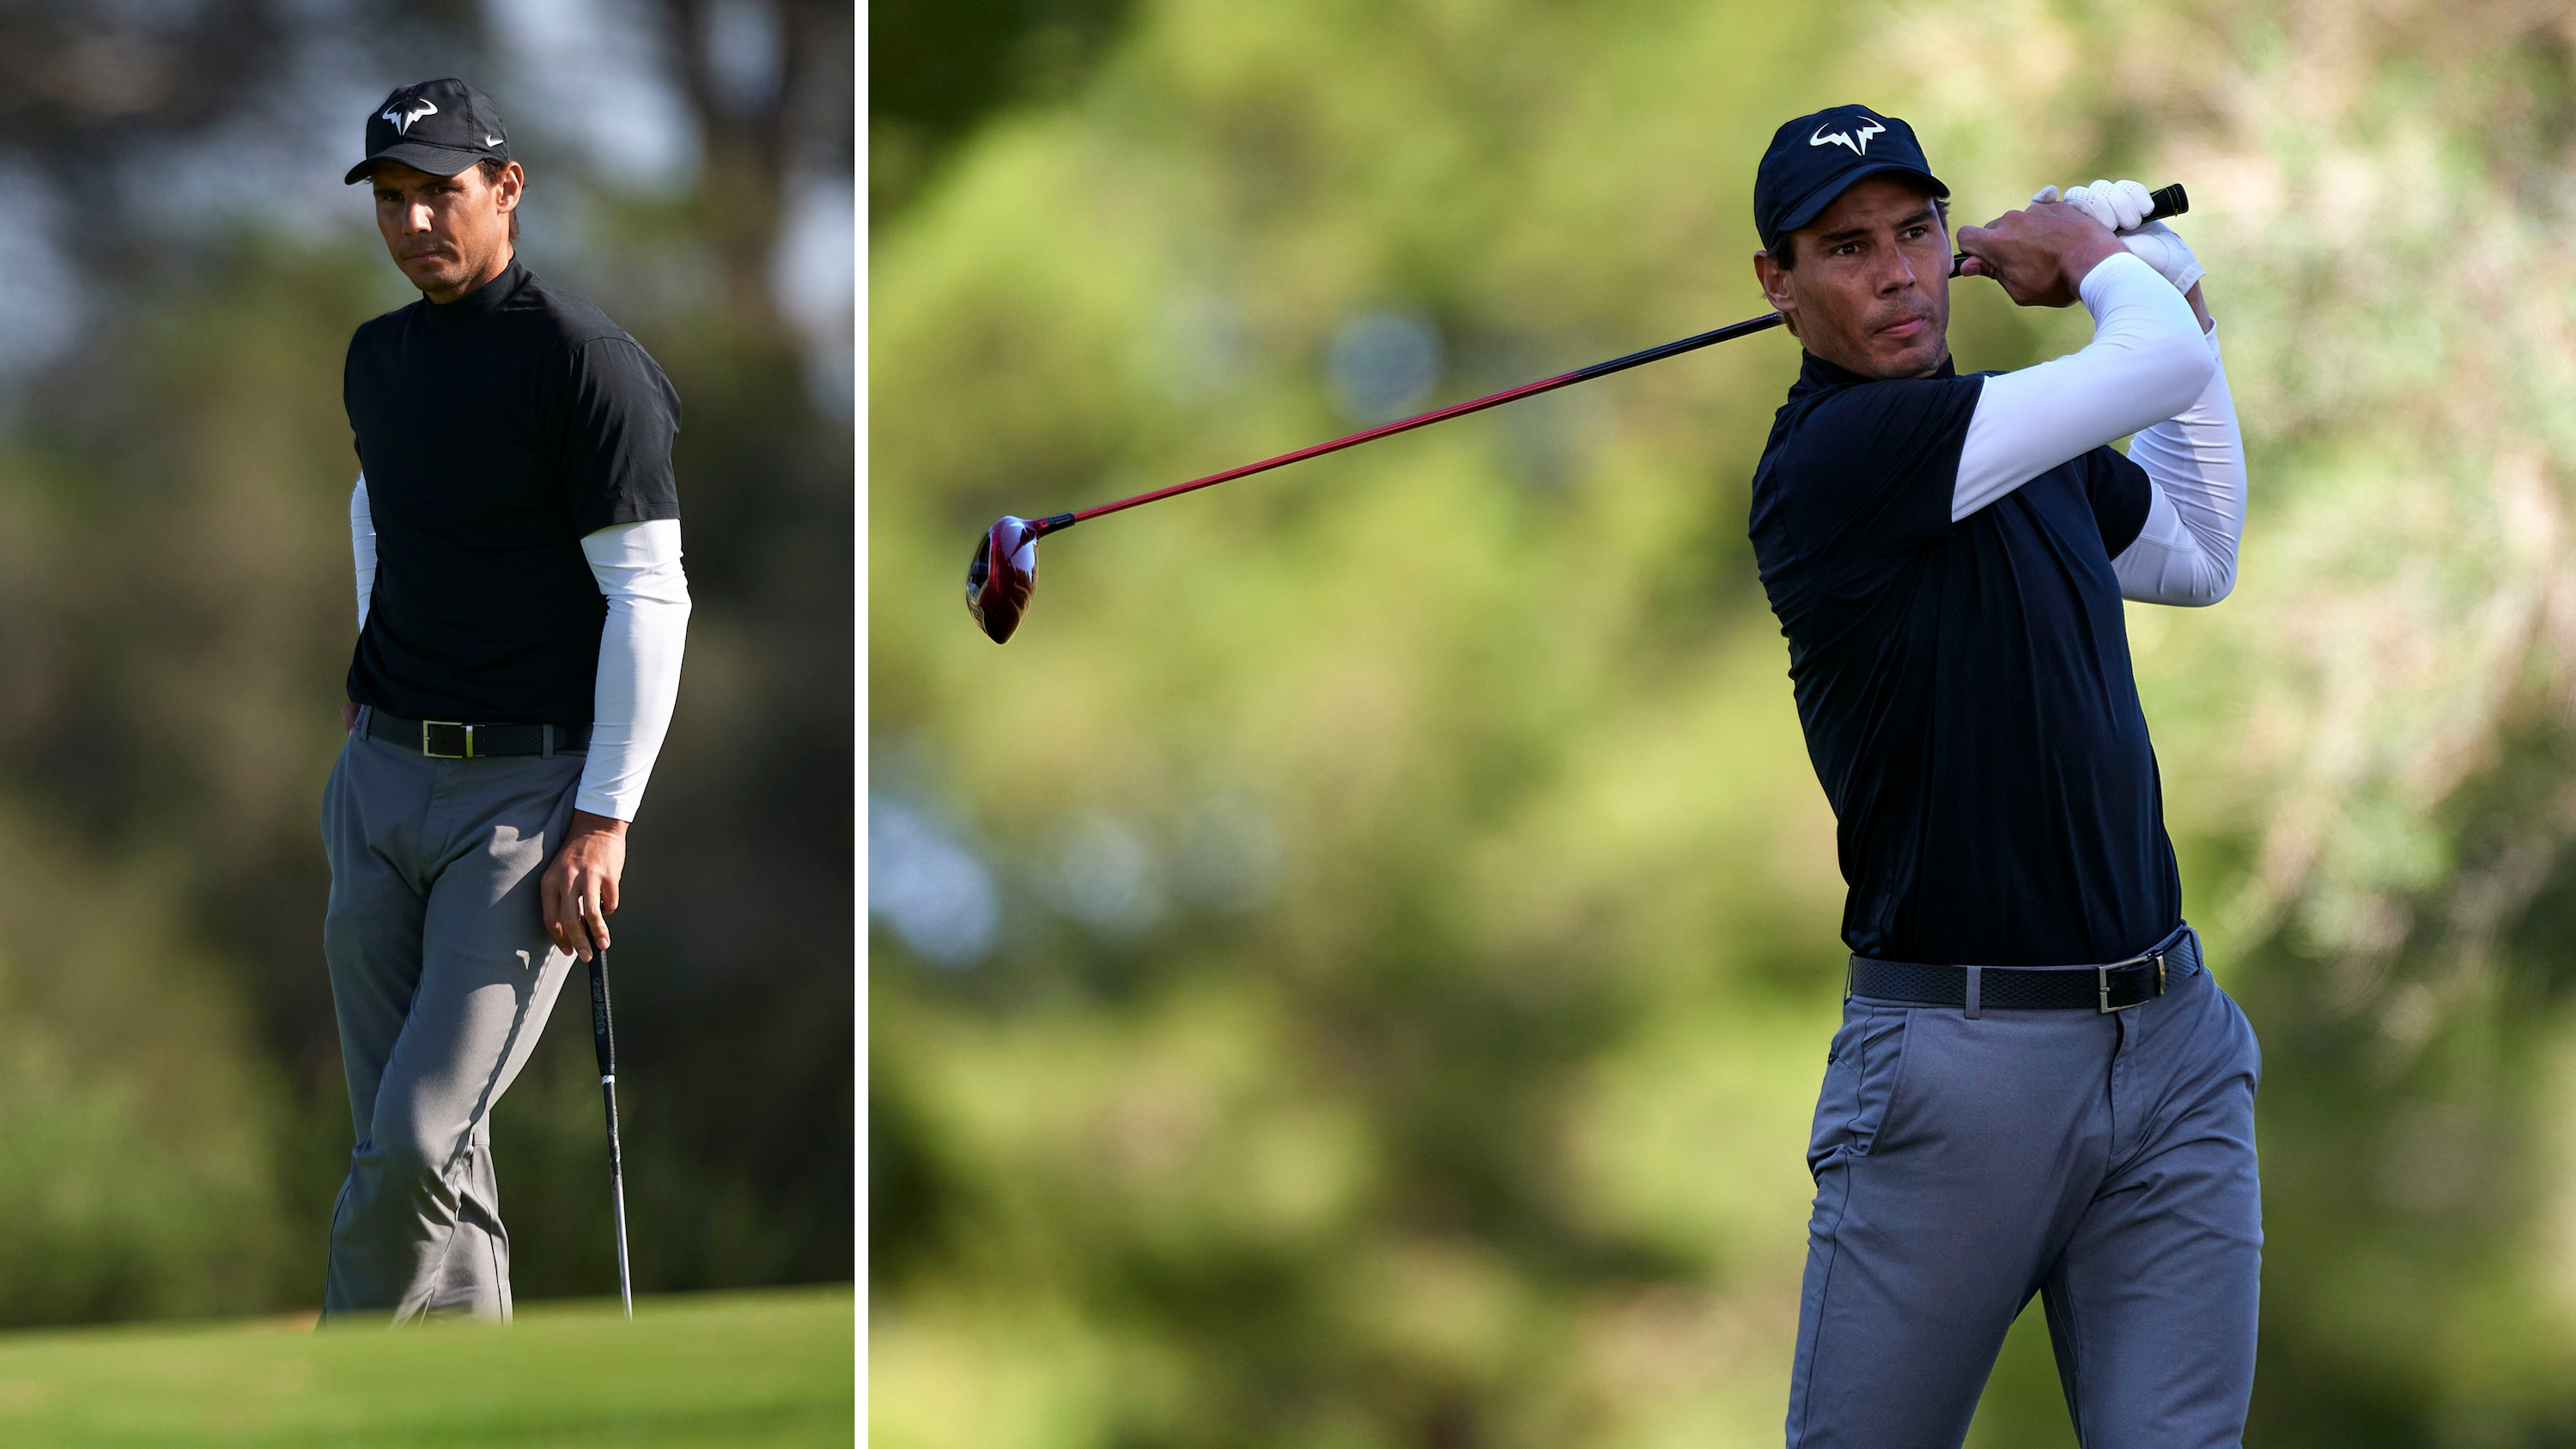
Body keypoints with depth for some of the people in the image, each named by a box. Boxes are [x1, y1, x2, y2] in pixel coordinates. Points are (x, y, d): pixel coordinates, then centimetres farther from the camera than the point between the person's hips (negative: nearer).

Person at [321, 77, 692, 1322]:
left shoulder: (582, 362, -11)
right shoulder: (377, 357, 11)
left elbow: (649, 597, -13)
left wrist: (604, 819, -16)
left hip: (529, 787, -7)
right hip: (381, 776, 7)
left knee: (421, 1135, -13)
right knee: (398, 1144, 5)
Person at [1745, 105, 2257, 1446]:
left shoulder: (2009, 437, 13)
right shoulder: (1834, 456, -13)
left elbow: (2197, 557, 32)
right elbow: (2156, 368, -14)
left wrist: (2166, 277, 24)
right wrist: (2099, 257, 9)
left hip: (2169, 1042, 7)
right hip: (1956, 1068, -7)